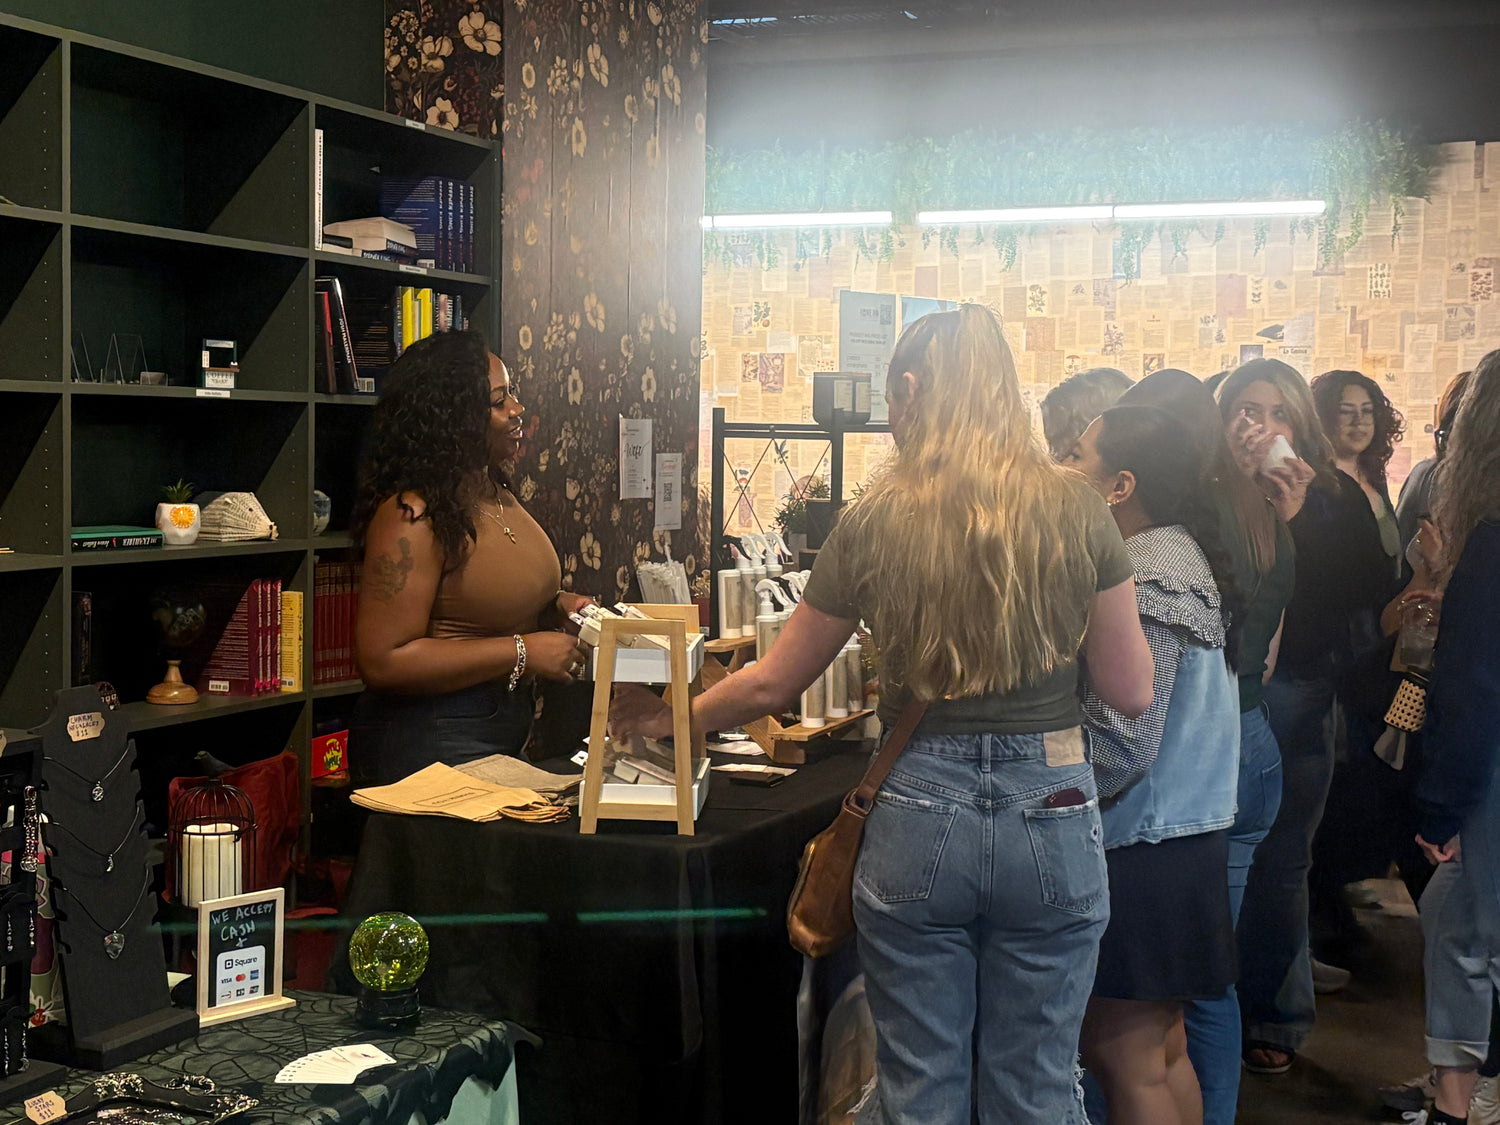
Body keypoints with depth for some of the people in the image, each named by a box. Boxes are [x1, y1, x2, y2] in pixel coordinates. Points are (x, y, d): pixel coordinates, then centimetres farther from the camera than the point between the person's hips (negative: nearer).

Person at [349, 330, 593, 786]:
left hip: (505, 727, 9)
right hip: (430, 742, -9)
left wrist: (556, 606, 3)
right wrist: (522, 652, -23)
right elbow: (383, 662, -26)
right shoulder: (413, 516, -21)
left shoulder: (496, 493, 7)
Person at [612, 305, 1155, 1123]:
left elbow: (772, 684, 4)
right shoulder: (1075, 511, -4)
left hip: (918, 810, -1)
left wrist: (669, 720, 21)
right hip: (1050, 810, 1)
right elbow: (1132, 692, 0)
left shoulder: (875, 520, -5)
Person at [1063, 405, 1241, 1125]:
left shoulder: (1143, 583, -19)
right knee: (1162, 1048, 18)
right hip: (1190, 837, 10)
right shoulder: (1180, 554, 12)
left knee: (1124, 1057, -1)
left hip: (1140, 852, -10)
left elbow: (1119, 746, -22)